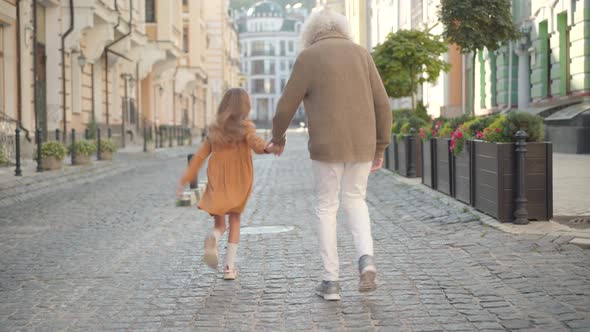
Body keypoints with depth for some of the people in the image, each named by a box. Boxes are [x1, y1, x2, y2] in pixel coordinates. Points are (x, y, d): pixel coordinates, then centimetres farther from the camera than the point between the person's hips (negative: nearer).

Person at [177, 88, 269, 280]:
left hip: (218, 185, 2)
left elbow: (199, 156, 5)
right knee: (234, 220, 16)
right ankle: (229, 266, 6)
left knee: (220, 224, 13)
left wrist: (184, 180, 8)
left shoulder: (215, 129, 3)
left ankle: (213, 237, -24)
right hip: (239, 183, -2)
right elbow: (256, 144, -25)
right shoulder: (245, 127, -5)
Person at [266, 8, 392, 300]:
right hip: (361, 144, 3)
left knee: (326, 207, 10)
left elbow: (286, 106, -2)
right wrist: (380, 148, 12)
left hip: (327, 146, -3)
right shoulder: (361, 54, 7)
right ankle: (366, 260, -4)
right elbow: (381, 105, 5)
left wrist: (277, 138, 16)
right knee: (355, 203, 19)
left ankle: (331, 281, 9)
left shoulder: (307, 58, -3)